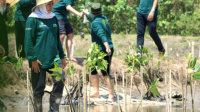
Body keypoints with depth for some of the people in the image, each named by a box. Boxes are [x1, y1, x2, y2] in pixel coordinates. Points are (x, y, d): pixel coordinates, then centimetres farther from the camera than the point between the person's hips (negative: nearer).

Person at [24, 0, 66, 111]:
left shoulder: (53, 18, 13)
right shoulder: (33, 19, -6)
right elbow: (28, 40, -8)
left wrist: (62, 56, 18)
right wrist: (33, 58, -12)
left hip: (54, 59, 5)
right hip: (39, 60, -5)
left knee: (60, 80, -11)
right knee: (39, 87, 1)